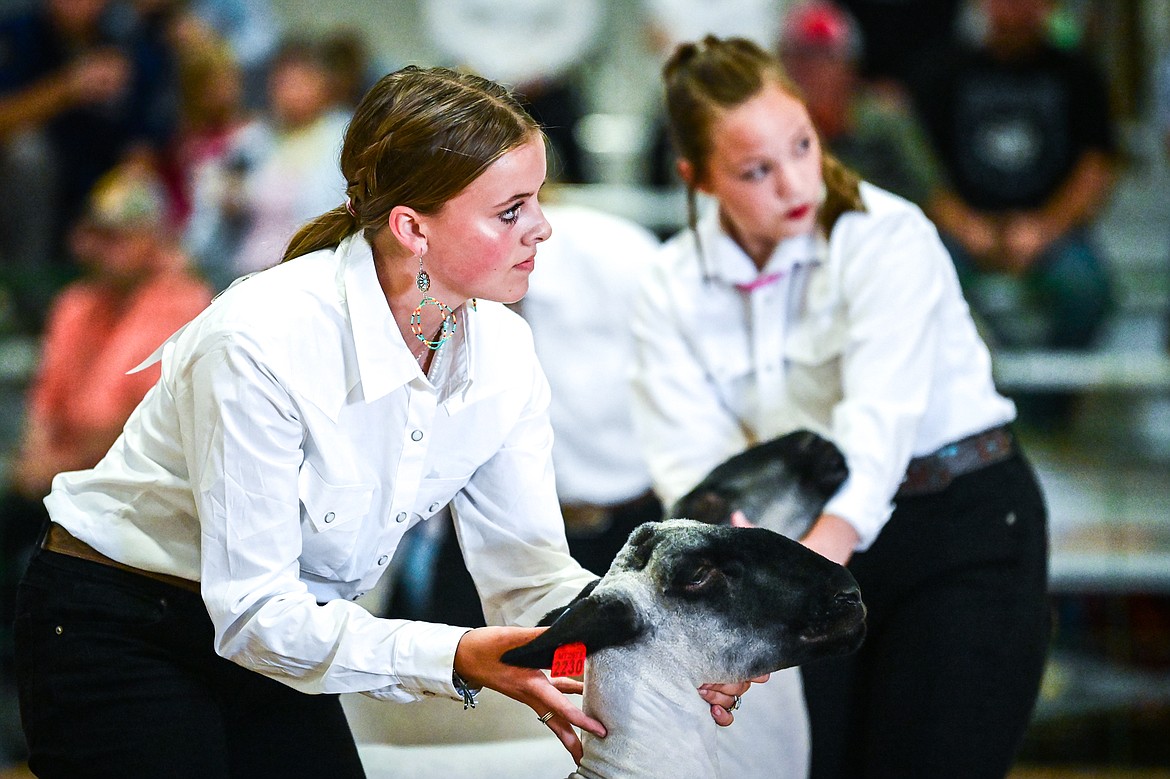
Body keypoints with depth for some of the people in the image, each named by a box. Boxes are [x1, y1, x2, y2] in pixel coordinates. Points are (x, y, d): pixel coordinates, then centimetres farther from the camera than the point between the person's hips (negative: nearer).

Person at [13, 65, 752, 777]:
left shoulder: (503, 355, -9)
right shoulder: (262, 341, -30)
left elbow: (532, 573, -6)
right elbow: (252, 610, -28)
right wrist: (455, 659, -38)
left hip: (274, 639, 6)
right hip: (115, 637, -6)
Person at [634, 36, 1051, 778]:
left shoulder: (887, 236, -17)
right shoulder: (673, 289, -2)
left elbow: (882, 415, -31)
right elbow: (692, 454, -13)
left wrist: (826, 543, -48)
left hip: (963, 528, -4)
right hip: (819, 546, 4)